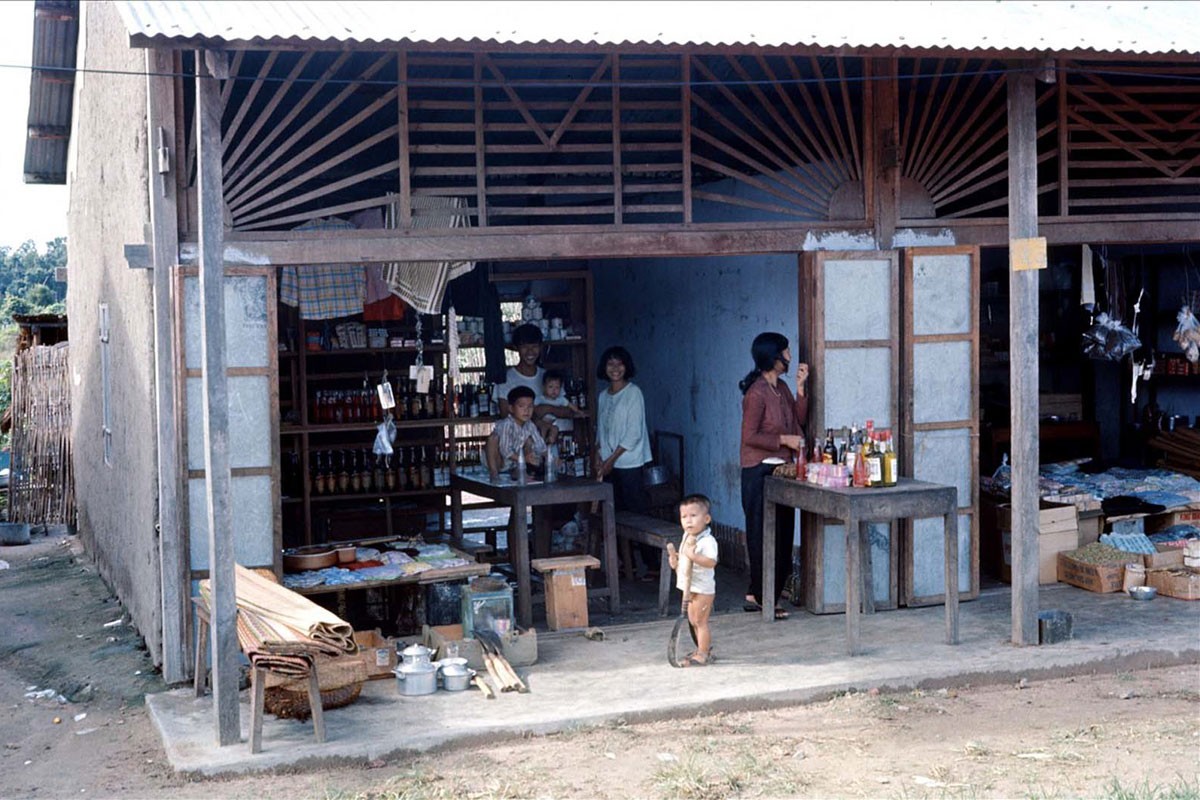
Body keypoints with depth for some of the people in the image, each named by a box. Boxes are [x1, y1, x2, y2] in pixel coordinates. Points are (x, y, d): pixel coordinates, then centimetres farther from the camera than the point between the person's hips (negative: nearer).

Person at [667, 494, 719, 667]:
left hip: (703, 589, -9)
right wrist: (674, 557, 4)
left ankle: (702, 654, 4)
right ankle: (704, 649, 31)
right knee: (694, 621, 18)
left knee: (700, 621, -4)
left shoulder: (707, 541, -20)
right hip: (689, 588, 9)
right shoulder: (687, 538, 9)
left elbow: (711, 562, -33)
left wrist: (693, 555, -41)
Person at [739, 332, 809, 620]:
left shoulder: (781, 388, 11)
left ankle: (756, 595, 19)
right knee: (764, 535, -2)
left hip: (780, 470, 9)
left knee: (782, 534, 11)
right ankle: (763, 597, 6)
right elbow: (749, 436, -17)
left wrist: (800, 388, 1)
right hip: (759, 471, -9)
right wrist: (784, 439, -16)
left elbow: (799, 421, 8)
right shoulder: (757, 393, -16)